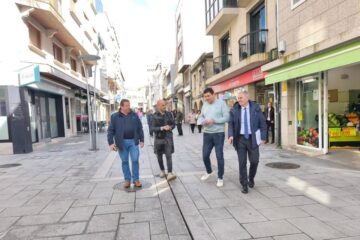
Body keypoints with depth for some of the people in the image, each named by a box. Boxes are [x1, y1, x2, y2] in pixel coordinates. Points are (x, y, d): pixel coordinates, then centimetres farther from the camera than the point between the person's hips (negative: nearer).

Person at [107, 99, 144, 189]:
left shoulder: (134, 115, 5)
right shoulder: (114, 116, -1)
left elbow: (140, 128, 9)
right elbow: (110, 130, -1)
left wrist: (141, 140, 7)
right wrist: (111, 143, -8)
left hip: (133, 141, 1)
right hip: (122, 142, -1)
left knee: (135, 160, 0)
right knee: (124, 161, 8)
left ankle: (136, 179, 13)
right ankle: (127, 179, 20)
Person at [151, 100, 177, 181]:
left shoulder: (169, 114, 3)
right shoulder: (155, 116, -6)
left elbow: (173, 124, 8)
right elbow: (153, 128, -11)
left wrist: (170, 127, -14)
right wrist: (162, 128, -25)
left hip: (168, 138, 1)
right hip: (159, 138, 0)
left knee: (169, 156, -9)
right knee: (159, 156, 13)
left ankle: (170, 174, -12)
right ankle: (162, 171, 33)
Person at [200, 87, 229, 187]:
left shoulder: (221, 103, -7)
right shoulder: (205, 105, 10)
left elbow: (226, 117, -12)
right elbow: (201, 117, 14)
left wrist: (213, 120, -21)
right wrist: (203, 121, -9)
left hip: (218, 134, -5)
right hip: (207, 134, 5)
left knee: (219, 156, 2)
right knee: (205, 155, 10)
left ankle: (220, 178, 17)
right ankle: (209, 172, 37)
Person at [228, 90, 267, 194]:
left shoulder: (255, 108, -2)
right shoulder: (234, 109, 0)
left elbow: (262, 123, 0)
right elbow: (231, 124, 2)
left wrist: (263, 137, -4)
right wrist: (230, 135, -13)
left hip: (252, 138, 0)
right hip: (240, 139, 1)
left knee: (254, 161, 3)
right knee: (242, 162, 2)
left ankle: (251, 178, 32)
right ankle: (244, 185, 15)